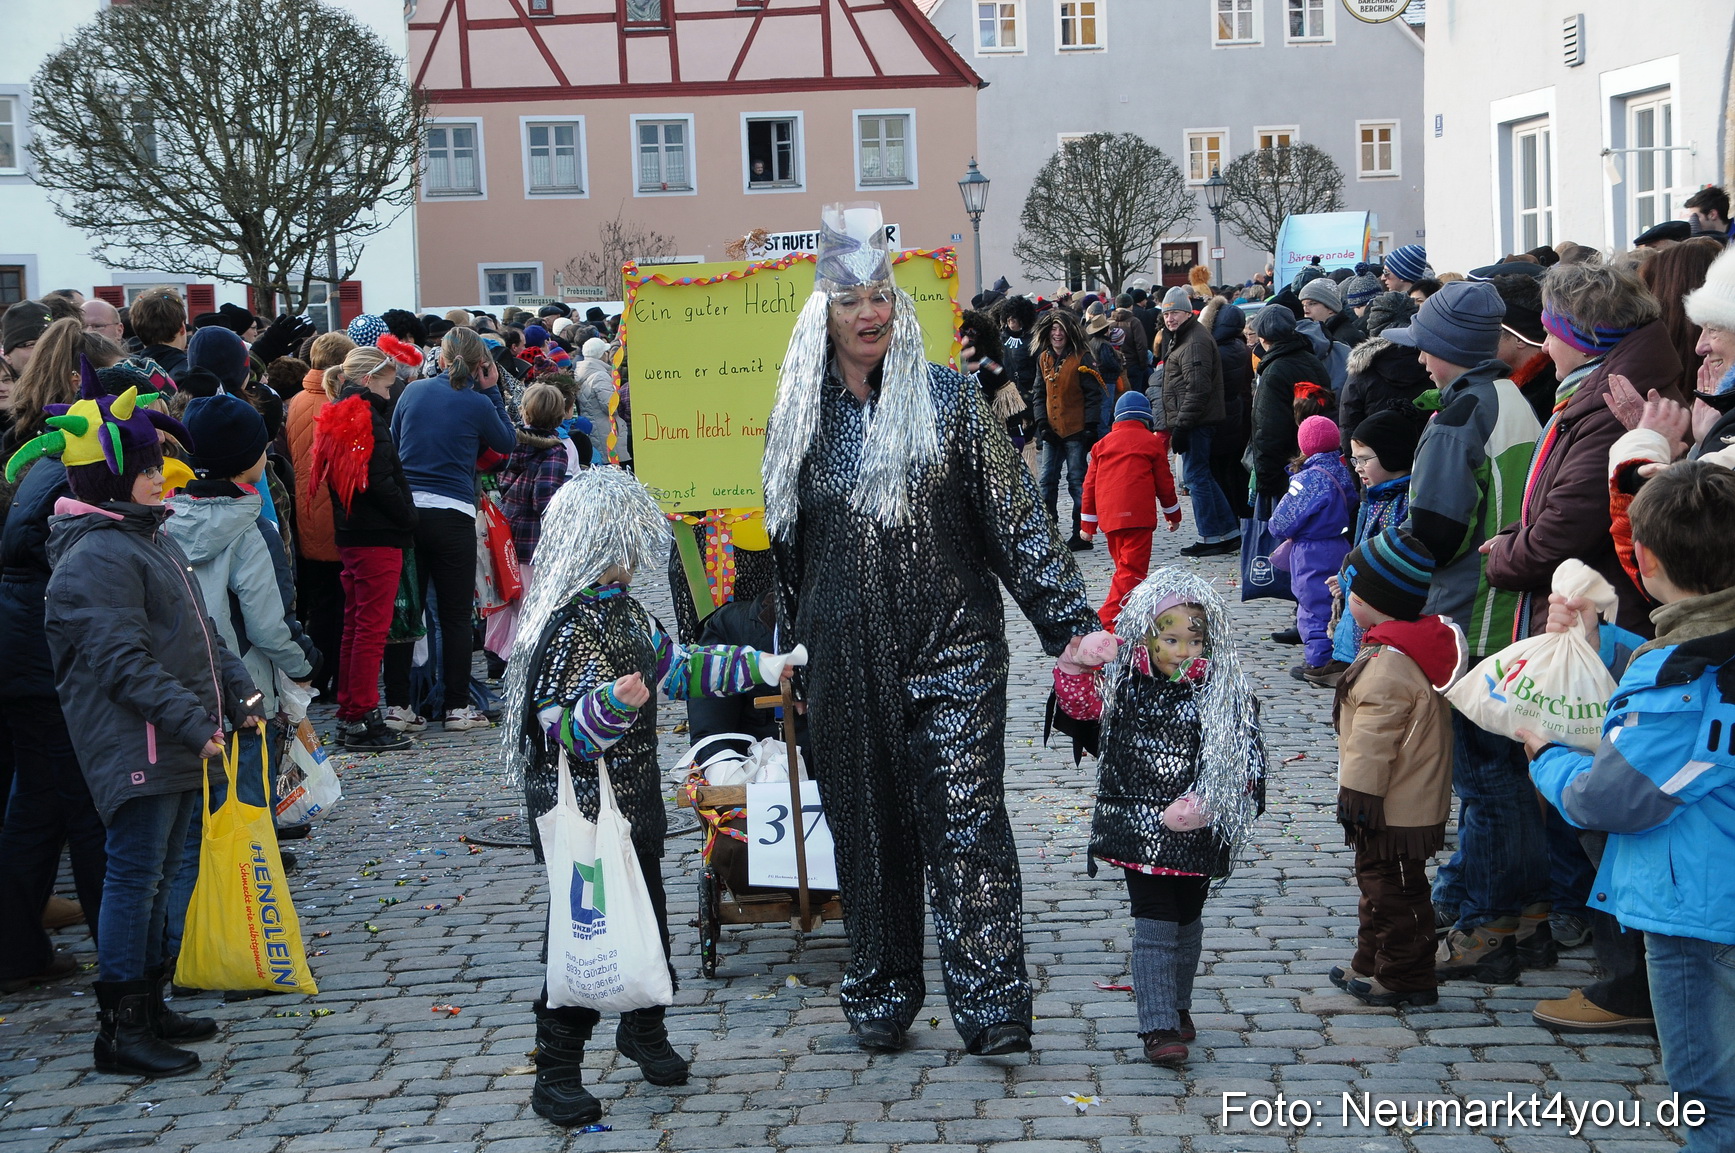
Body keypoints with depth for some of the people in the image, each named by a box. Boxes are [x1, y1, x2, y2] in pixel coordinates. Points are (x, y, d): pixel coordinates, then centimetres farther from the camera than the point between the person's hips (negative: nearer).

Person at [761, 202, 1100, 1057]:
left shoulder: (948, 400, 0)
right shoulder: (801, 419, 8)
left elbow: (1015, 519, -1)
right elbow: (784, 545, 17)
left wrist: (1070, 621, -5)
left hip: (952, 648, -3)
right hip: (848, 658, 3)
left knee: (963, 819, -9)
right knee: (866, 826, 9)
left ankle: (991, 1002, -8)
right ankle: (881, 995, 22)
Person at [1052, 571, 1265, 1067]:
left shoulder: (1226, 692, -5)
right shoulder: (1126, 684, -2)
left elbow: (1248, 762, -3)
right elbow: (1078, 702, -4)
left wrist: (1206, 804, -15)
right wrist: (1075, 665, -24)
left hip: (1198, 835, 1)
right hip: (1139, 829, -1)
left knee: (1186, 921, 17)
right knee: (1154, 926, -5)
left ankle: (1177, 1005, 37)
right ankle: (1158, 1026, -3)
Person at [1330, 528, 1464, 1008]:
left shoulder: (1388, 661, -25)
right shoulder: (1428, 640, 8)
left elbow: (1373, 738, -25)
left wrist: (1356, 792, -19)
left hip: (1394, 809, -11)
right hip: (1415, 801, 11)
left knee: (1391, 888, 0)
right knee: (1378, 880, 21)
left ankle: (1405, 978, 9)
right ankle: (1372, 963, 33)